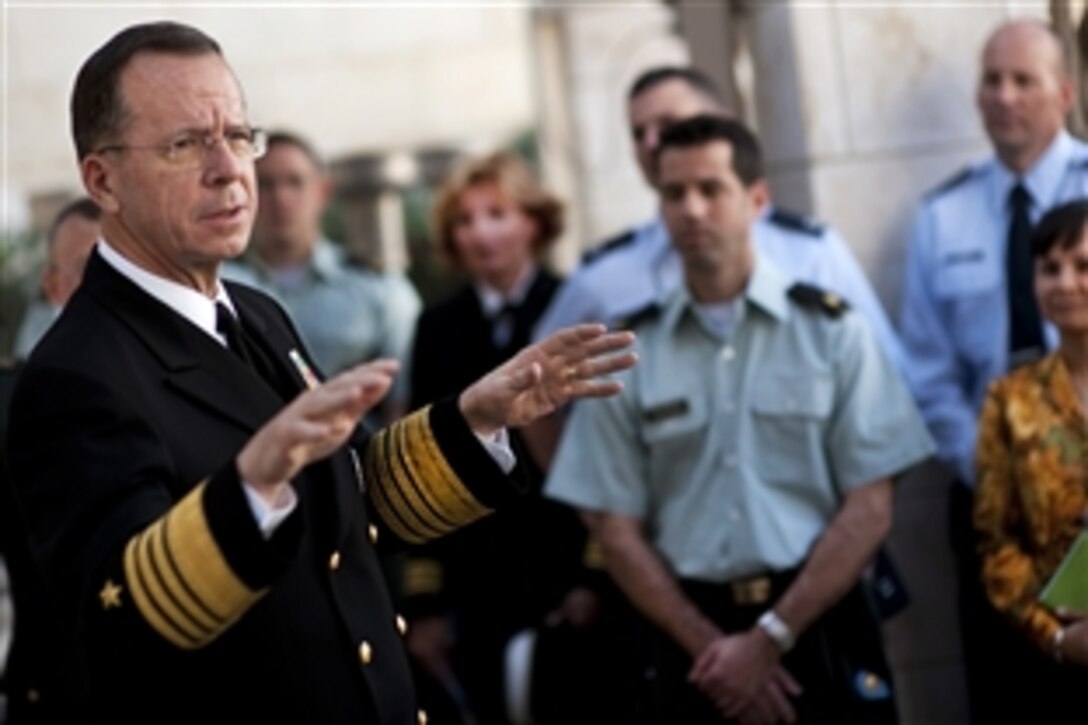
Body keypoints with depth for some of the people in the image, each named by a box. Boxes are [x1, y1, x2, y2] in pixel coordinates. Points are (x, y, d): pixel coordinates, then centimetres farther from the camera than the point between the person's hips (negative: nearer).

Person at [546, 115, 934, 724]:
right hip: (694, 644, 1)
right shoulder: (629, 355, 5)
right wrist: (714, 649, -7)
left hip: (821, 631, -1)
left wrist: (770, 639, -9)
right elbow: (617, 529, 3)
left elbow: (869, 511, -3)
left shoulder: (830, 331, 1)